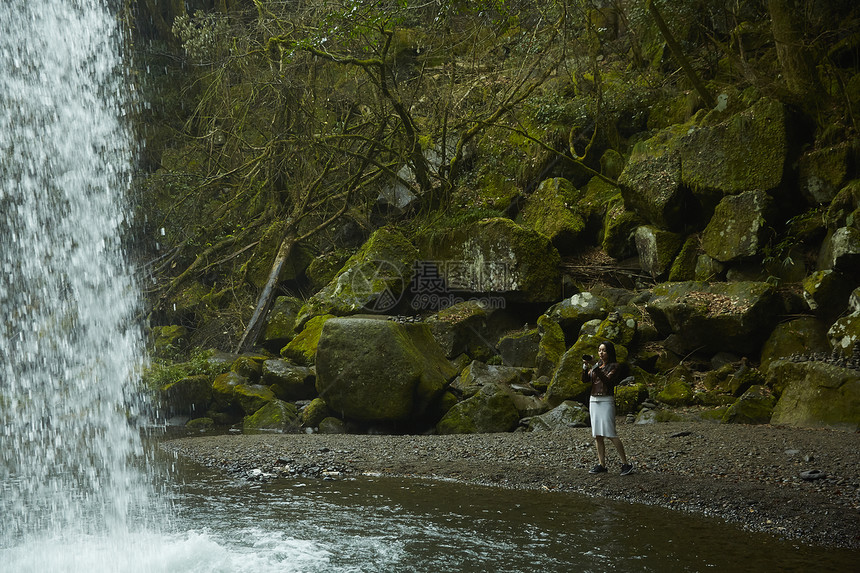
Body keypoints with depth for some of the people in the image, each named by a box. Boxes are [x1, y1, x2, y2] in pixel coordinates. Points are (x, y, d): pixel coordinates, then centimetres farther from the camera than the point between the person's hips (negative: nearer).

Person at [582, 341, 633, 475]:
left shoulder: (614, 366, -2)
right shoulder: (597, 365, 16)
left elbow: (607, 380, -17)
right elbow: (585, 379, 9)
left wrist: (596, 369, -23)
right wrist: (586, 367, -6)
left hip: (606, 401, -7)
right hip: (593, 401, 7)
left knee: (610, 434, -13)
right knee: (597, 435, 5)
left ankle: (625, 464, -9)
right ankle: (601, 464, 8)